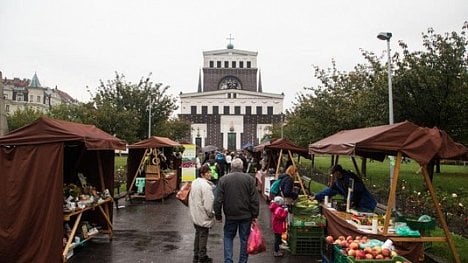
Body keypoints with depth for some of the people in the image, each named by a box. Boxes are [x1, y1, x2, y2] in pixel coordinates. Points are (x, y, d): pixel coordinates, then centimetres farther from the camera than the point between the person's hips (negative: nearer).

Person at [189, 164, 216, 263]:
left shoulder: (194, 183, 5)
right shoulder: (206, 186, -22)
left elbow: (191, 198, 13)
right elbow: (208, 203, -23)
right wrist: (211, 213, -7)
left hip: (195, 215, 8)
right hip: (204, 216, -8)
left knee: (197, 234, 19)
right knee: (203, 235, 6)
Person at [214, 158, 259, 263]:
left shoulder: (223, 179, -4)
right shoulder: (249, 179, -4)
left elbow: (218, 200, -4)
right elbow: (254, 200, -5)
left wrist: (218, 215, 5)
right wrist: (255, 215, 2)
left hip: (230, 215, 0)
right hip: (246, 215, 0)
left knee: (228, 237, 16)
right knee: (244, 239, 12)